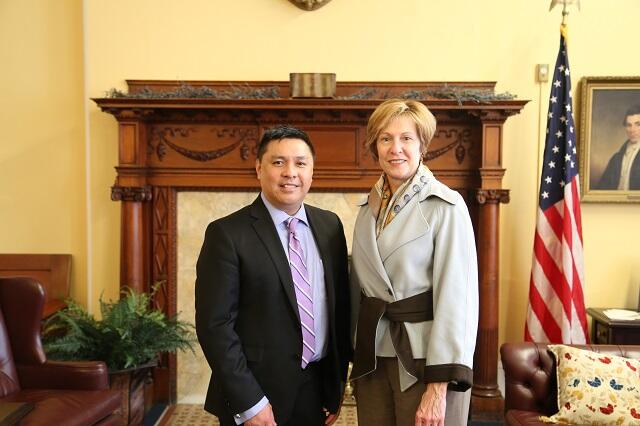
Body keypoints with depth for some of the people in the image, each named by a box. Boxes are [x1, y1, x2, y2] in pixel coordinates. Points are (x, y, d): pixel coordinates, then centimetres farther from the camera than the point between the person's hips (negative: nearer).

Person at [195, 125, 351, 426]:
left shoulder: (330, 225, 3)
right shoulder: (227, 233, -12)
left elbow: (340, 306, 8)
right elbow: (215, 324, -14)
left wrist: (338, 380, 8)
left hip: (318, 390, 5)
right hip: (257, 394, -4)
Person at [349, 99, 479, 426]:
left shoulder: (446, 206, -11)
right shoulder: (369, 207, 7)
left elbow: (456, 295, -15)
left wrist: (439, 386, -18)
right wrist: (357, 358, 14)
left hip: (424, 358, -5)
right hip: (375, 356, 5)